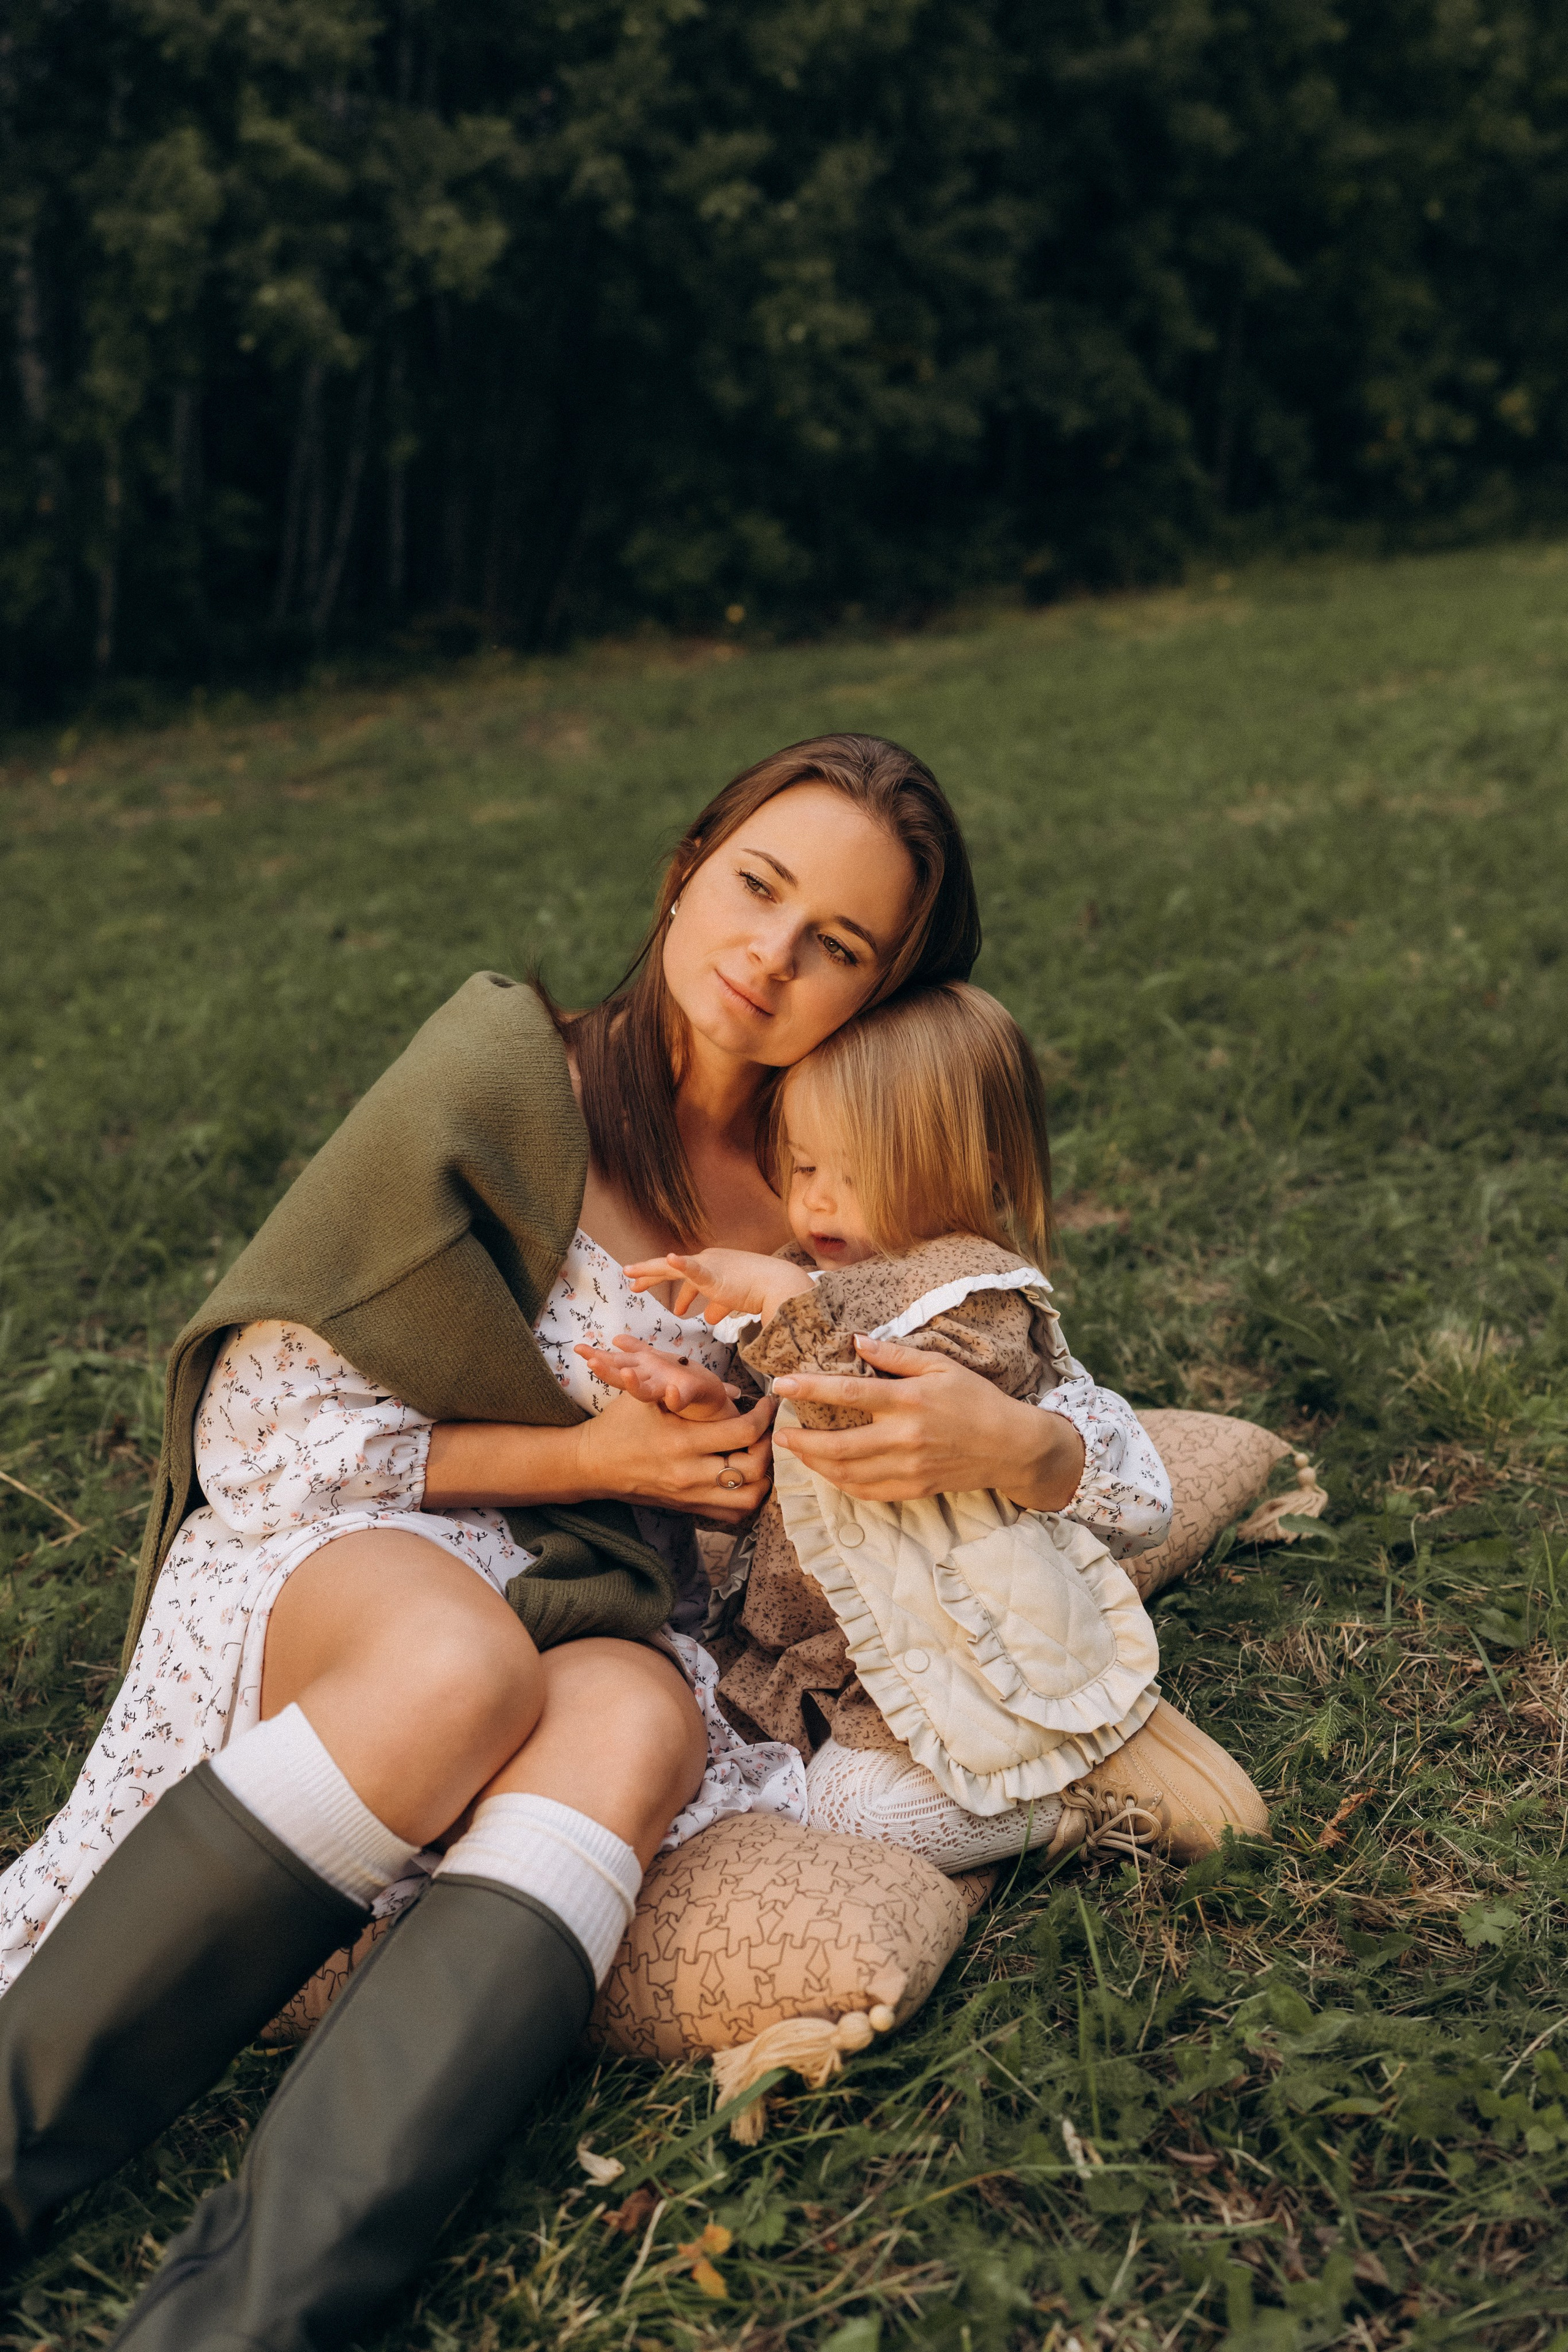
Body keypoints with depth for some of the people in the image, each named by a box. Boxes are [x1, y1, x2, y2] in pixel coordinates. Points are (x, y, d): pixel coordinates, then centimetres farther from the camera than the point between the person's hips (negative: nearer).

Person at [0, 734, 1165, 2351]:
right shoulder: (505, 1082, -7)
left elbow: (1132, 1472, 6)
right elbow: (263, 1427, -6)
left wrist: (1009, 1444, -17)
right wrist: (583, 1455, -12)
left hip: (598, 1624, 3)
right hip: (327, 1565, -2)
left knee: (632, 1721, -33)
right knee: (462, 1663, -37)